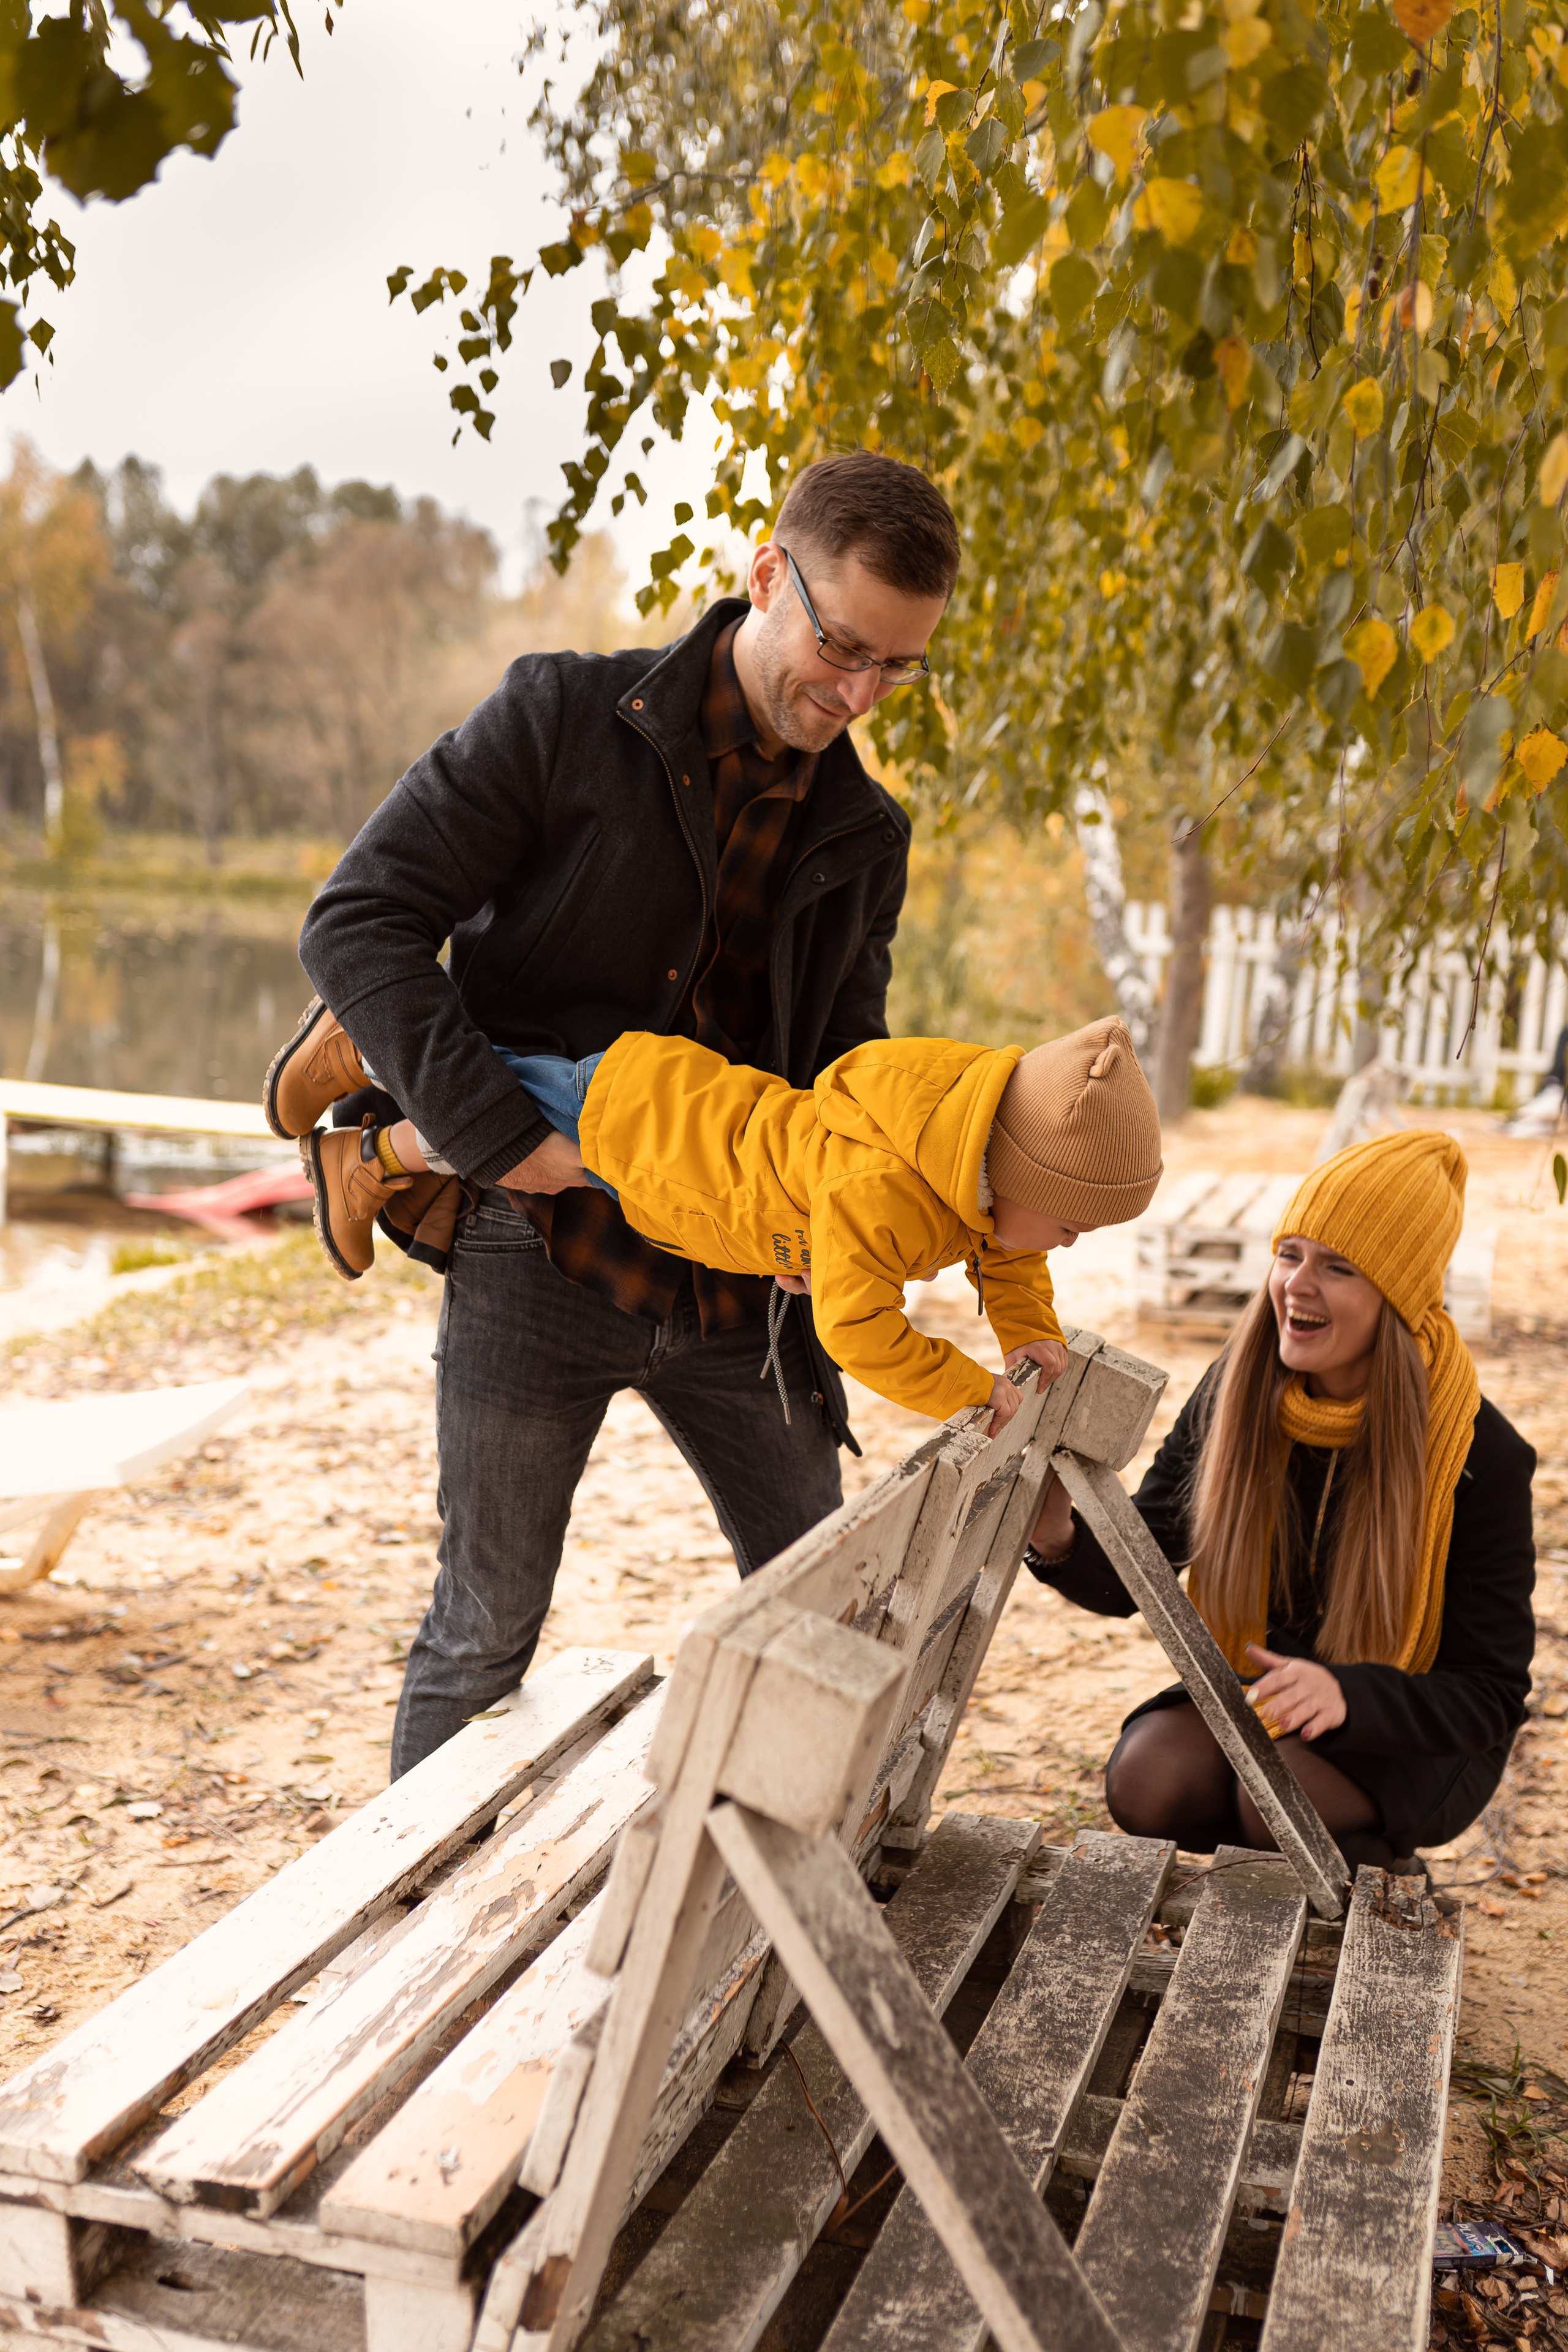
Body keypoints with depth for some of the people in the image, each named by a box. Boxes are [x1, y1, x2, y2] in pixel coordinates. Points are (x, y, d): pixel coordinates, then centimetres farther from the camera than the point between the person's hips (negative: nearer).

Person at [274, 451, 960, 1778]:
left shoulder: (866, 838, 8)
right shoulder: (565, 719, -7)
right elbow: (360, 922, -12)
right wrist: (496, 1133, -21)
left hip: (736, 1274, 5)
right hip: (546, 1251, -5)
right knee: (486, 1629, 5)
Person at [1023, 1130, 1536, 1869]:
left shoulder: (1479, 1455, -21)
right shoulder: (1236, 1392, -10)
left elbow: (1490, 1694, -18)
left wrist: (1347, 1694, -37)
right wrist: (1061, 1542, -32)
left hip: (1418, 1739, -3)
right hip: (1260, 1688, 4)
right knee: (1146, 1780, -24)